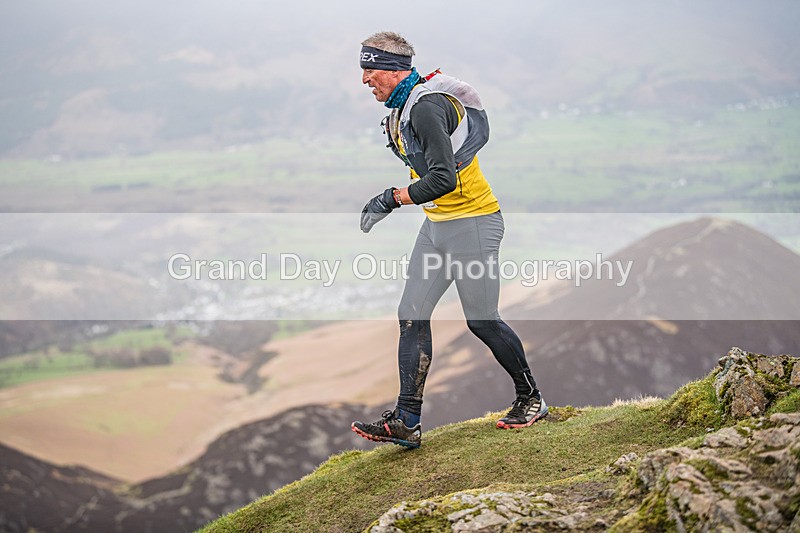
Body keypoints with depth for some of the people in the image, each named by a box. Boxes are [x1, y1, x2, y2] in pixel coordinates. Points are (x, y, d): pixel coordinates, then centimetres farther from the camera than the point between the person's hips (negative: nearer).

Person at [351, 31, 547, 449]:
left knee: (482, 321, 1)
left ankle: (531, 399, 22)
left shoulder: (427, 106, -22)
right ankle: (406, 422, 4)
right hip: (437, 225, 10)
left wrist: (393, 199, -22)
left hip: (472, 222, -10)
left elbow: (444, 178, -30)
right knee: (412, 317, 2)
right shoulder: (402, 106, 10)